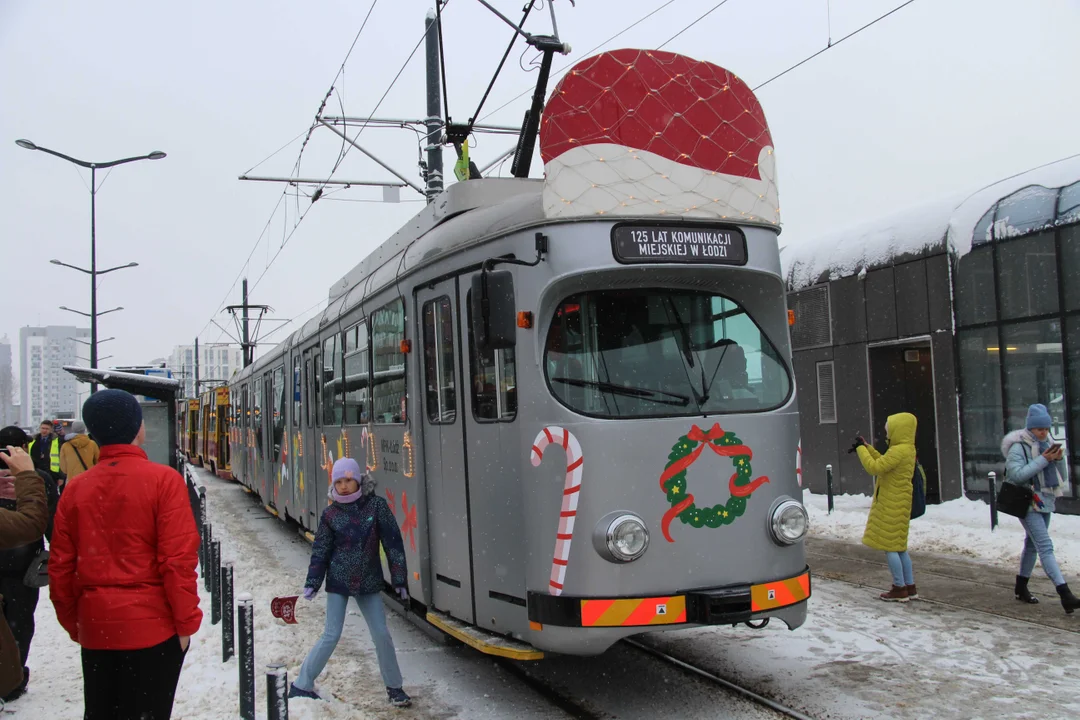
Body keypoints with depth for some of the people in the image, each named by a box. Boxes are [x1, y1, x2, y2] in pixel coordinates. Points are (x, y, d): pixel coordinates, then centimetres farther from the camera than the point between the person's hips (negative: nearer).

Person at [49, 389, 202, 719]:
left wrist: (74, 625, 17)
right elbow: (178, 560, -15)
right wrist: (186, 623, -5)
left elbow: (60, 568, 5)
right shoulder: (163, 480, -12)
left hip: (95, 629, 4)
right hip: (152, 627, -4)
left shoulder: (75, 488, 0)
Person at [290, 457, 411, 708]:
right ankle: (301, 686, 12)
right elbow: (320, 550, 3)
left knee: (382, 635, 2)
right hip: (338, 583, 0)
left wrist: (399, 580, -6)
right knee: (331, 636, -2)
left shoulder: (377, 506, -7)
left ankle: (394, 687, 19)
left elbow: (393, 543, -5)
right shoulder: (331, 514, -4)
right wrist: (312, 583, -2)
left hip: (369, 583, 1)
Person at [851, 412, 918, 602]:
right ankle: (910, 587, 19)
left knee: (890, 547, -3)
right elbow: (884, 464, 22)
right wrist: (867, 448, 18)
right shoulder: (907, 449, 12)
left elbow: (875, 467, -23)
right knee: (899, 547, 15)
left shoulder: (898, 451, -20)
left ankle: (900, 589, 1)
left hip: (891, 506, -10)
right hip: (899, 504, 10)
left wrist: (861, 449, -11)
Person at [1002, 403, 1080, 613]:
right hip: (1028, 503, -8)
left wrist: (1059, 459, -8)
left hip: (1046, 502, 8)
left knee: (1032, 545, 17)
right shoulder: (1018, 447, -12)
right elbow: (1017, 474, -24)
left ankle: (1021, 588, 30)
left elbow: (1061, 476, 12)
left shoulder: (1048, 445, 9)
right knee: (1046, 547, -16)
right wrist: (1043, 460, -24)